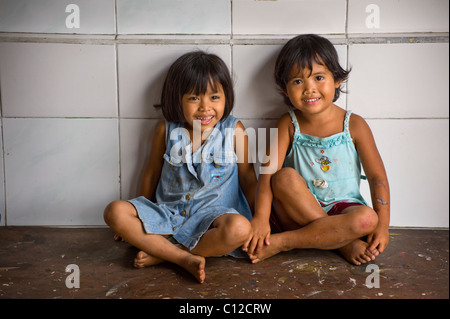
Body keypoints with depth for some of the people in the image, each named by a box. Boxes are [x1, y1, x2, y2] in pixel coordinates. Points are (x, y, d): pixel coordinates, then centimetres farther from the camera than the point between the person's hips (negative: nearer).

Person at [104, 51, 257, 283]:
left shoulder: (234, 131, -6)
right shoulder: (166, 131, -2)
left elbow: (248, 177, 4)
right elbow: (151, 174, 11)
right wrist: (139, 219, 20)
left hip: (212, 213, -2)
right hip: (167, 212, 2)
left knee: (239, 229, -35)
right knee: (115, 211, -19)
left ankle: (161, 254, -19)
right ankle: (185, 258, -25)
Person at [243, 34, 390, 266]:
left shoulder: (354, 125, -3)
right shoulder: (288, 125, -2)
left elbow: (377, 177, -3)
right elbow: (269, 170, -15)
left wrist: (382, 224, -13)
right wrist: (260, 216, -28)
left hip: (342, 210, 0)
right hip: (297, 213, 0)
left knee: (367, 219, -31)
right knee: (285, 177, -28)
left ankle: (281, 242, -22)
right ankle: (342, 243, -22)